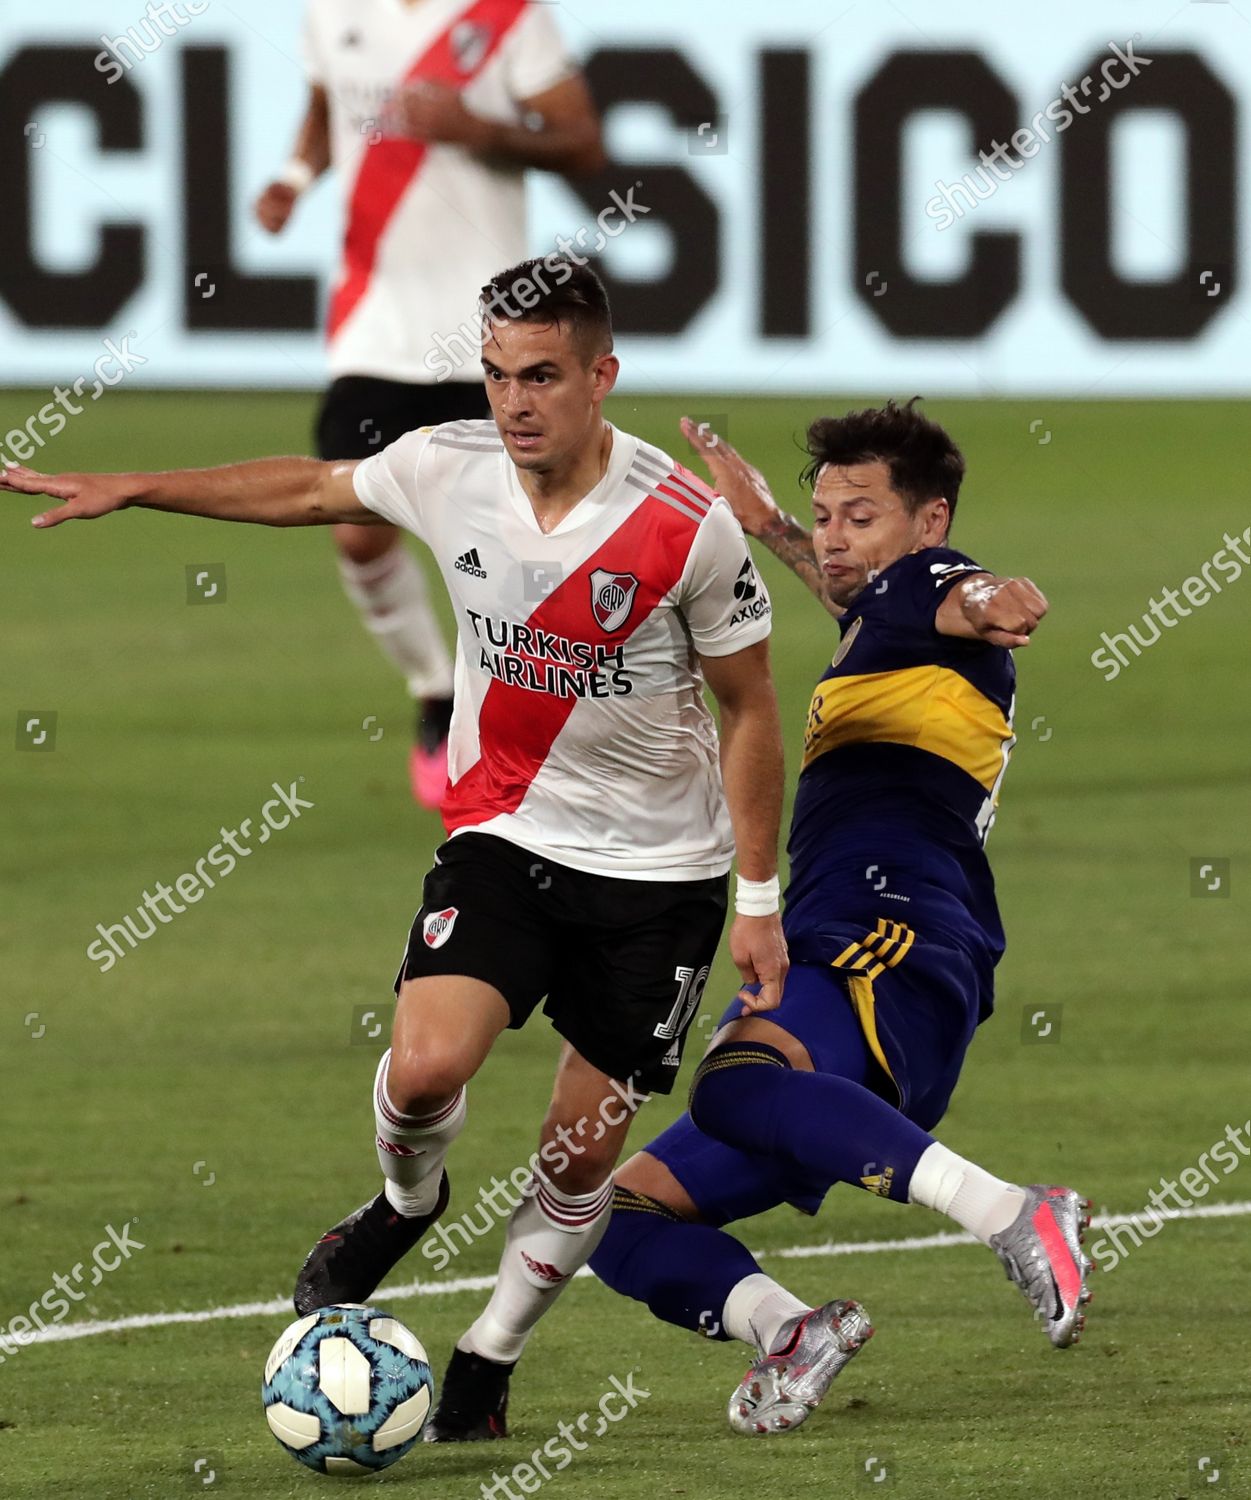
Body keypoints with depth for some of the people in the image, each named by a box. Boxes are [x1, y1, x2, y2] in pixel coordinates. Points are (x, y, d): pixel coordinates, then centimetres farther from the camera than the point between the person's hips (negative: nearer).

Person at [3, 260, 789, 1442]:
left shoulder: (689, 527, -19)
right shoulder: (447, 470, -10)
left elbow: (749, 708, -7)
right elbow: (314, 491, 12)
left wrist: (759, 899, -5)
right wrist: (125, 491, 14)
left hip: (659, 874, -2)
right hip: (502, 835, 2)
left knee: (583, 1151, 3)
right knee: (423, 1067, -21)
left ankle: (488, 1364, 25)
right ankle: (405, 1202, 14)